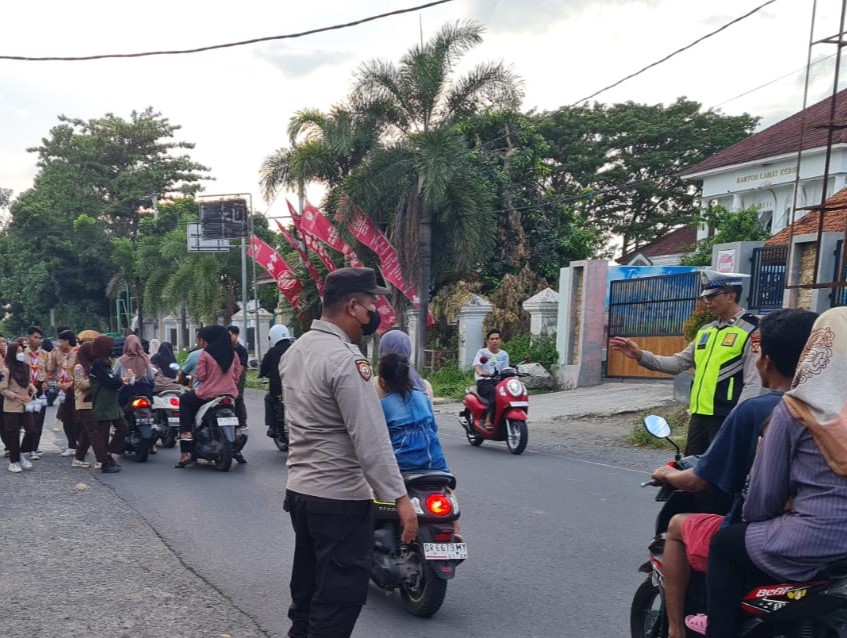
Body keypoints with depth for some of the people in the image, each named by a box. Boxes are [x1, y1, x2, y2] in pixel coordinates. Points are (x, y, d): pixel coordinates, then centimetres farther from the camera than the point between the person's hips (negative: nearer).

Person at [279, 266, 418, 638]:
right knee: (340, 598, 1)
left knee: (307, 591, 20)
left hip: (299, 490, 9)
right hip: (340, 498, -9)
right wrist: (400, 498, -23)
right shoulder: (345, 359, -21)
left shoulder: (295, 350, 8)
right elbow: (371, 439, -25)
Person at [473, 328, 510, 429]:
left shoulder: (504, 355, 18)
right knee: (494, 393, -36)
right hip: (483, 382, -4)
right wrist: (481, 372, -32)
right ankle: (488, 421, -36)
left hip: (498, 381, 4)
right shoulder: (482, 352, 7)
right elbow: (477, 366, -9)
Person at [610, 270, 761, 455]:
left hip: (726, 418, -8)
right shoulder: (706, 330, 16)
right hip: (699, 415, 8)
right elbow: (679, 363, 17)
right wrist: (641, 356, 6)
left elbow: (753, 383, -13)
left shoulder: (750, 331, -9)